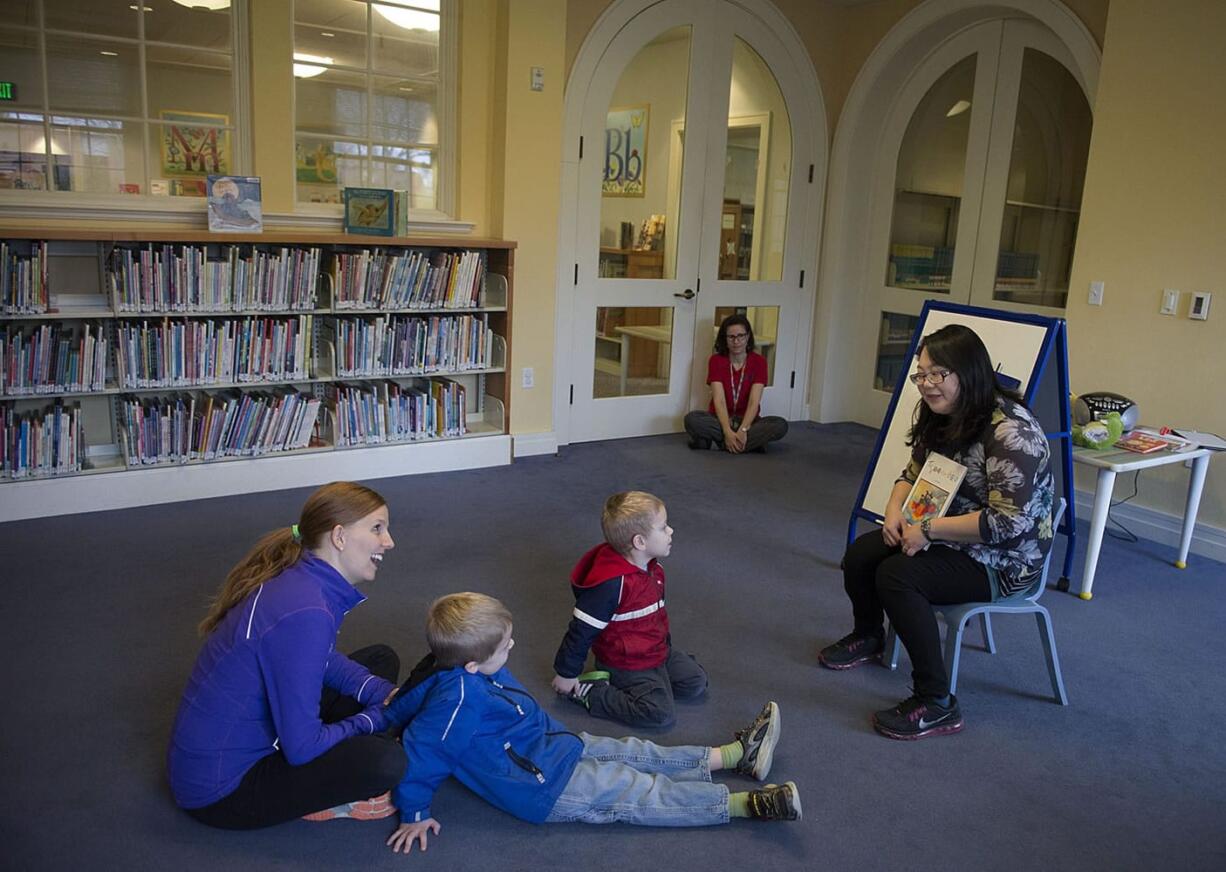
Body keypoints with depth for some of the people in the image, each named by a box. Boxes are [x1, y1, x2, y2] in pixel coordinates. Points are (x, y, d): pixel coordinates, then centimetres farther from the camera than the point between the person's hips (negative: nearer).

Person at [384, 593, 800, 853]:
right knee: (640, 794, -8)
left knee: (634, 754, 9)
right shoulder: (458, 699, -33)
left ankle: (737, 754, 16)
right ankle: (745, 804, -5)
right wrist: (415, 814, -15)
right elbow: (420, 747, -26)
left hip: (552, 745, 9)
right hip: (546, 788, -9)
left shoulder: (464, 669, -5)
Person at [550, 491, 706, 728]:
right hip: (626, 664, -9)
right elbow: (582, 629, -22)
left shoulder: (652, 568, -1)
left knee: (697, 683, 8)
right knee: (661, 712, -17)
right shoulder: (612, 583, -31)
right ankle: (588, 691, -5)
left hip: (658, 651, 9)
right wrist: (566, 673, -14)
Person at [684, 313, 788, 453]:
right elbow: (719, 400, -17)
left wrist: (743, 430, -31)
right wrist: (728, 432, -32)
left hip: (747, 420, 1)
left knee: (781, 425, -28)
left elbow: (754, 401, -15)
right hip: (721, 419, -1)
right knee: (691, 419, -31)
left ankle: (716, 439, -28)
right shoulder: (716, 361, -6)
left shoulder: (759, 361, -6)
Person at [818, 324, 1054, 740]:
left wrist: (928, 530, -27)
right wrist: (895, 512, -8)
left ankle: (937, 704, -17)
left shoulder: (1011, 432, -26)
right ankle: (867, 637, 30)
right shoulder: (941, 419, 1)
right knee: (861, 554, -1)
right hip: (946, 535, 9)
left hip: (1003, 559, -9)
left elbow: (1008, 522, -30)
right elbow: (912, 475, 13)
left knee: (897, 576, -27)